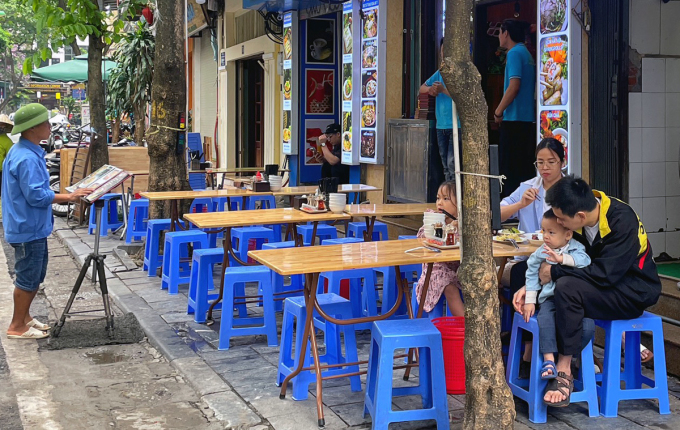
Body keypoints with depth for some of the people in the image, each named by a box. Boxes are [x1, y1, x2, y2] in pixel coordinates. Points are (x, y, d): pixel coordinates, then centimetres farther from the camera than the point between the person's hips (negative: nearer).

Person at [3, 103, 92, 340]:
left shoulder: (25, 152, 9)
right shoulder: (27, 158, -24)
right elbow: (36, 195, -26)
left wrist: (65, 195, 16)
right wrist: (69, 196, -21)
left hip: (33, 227, 10)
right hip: (28, 229, -10)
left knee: (35, 276, 19)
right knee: (28, 278, 0)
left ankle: (24, 317, 31)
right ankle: (17, 327, 11)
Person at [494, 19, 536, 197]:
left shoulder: (514, 53, -10)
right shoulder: (527, 54, 18)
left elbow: (514, 86, -19)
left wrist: (498, 112, -10)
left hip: (514, 118, -9)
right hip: (528, 118, 9)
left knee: (510, 168, -6)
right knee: (523, 167, 12)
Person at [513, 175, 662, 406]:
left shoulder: (622, 221, -26)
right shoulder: (578, 220, -6)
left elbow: (605, 273, -30)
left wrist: (555, 272, -22)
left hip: (634, 292, -8)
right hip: (605, 284, 8)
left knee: (567, 287, -31)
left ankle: (564, 373, -22)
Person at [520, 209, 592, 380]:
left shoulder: (576, 248, 2)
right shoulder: (540, 253, 8)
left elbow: (584, 260, -19)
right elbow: (532, 276, 11)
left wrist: (561, 258, -31)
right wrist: (529, 301, 5)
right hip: (550, 298, 1)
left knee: (588, 327, -22)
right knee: (545, 321, -30)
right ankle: (548, 360, -27)